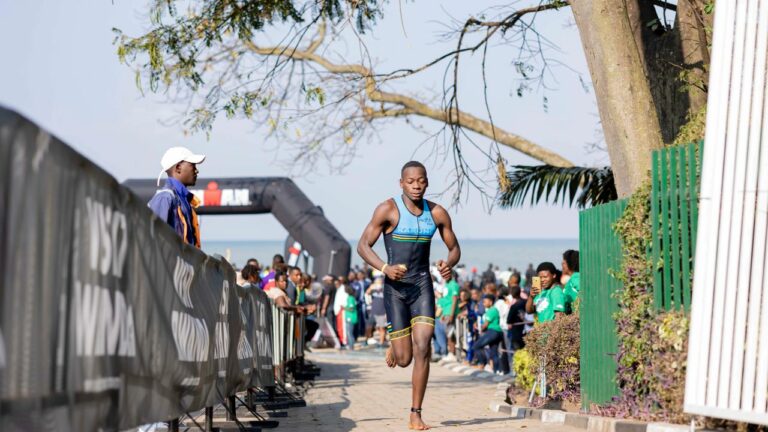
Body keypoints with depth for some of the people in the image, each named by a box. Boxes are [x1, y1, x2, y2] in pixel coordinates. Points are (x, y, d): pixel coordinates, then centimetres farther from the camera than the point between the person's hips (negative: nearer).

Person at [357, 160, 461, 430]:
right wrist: (385, 268, -25)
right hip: (396, 286, -2)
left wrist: (449, 264, -11)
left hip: (422, 285, 2)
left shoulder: (438, 214, 2)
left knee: (422, 349, -13)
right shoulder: (388, 210, -8)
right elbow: (363, 245, -7)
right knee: (403, 359, -1)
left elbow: (454, 248, 13)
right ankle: (394, 345, 39)